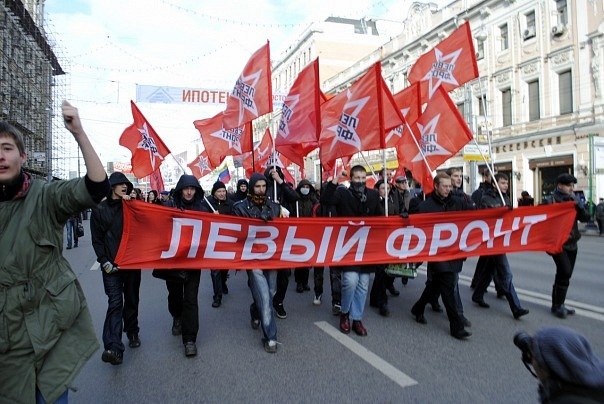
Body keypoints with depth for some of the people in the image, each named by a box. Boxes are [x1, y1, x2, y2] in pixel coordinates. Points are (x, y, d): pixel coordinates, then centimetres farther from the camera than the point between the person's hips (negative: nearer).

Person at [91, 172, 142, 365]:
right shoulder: (100, 209, 3)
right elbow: (96, 239, 2)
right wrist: (104, 261, -9)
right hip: (112, 265, -3)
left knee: (132, 300, 13)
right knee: (115, 303, -11)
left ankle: (132, 333, 30)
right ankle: (113, 348, -17)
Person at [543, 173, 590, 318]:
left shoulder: (574, 200, 10)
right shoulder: (550, 201, -7)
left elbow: (585, 218, 2)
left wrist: (578, 204, -13)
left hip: (571, 243, 6)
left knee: (564, 274, 11)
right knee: (565, 271, -16)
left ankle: (557, 305, 22)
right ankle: (558, 305, -4)